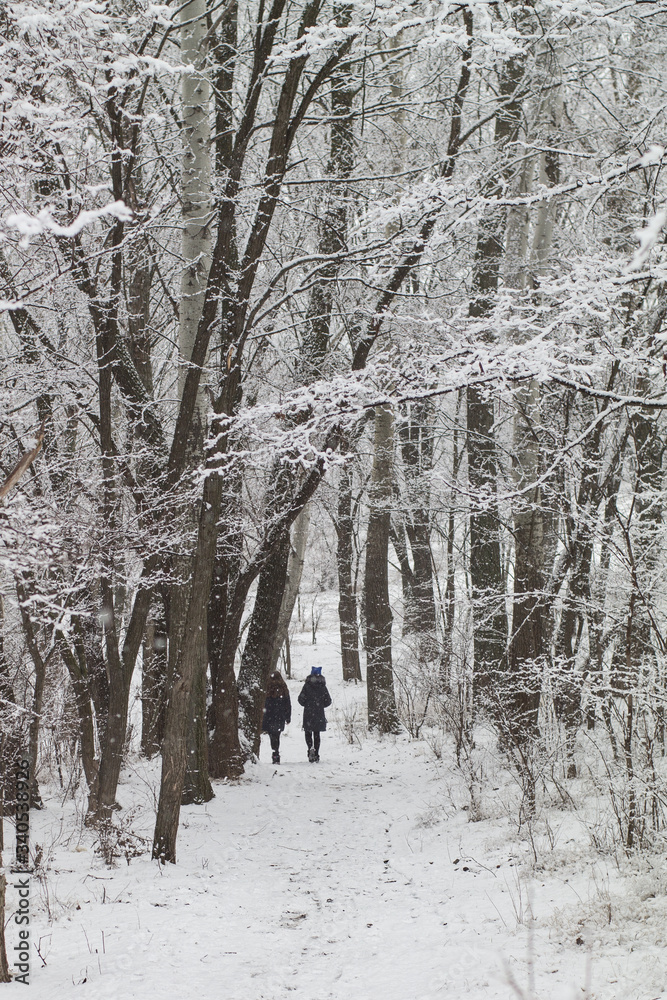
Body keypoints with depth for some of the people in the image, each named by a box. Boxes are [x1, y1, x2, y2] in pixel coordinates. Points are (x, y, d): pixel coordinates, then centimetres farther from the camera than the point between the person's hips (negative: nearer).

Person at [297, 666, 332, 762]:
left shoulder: (307, 685, -7)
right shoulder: (322, 686, 1)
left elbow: (301, 699, -7)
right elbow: (328, 701, 3)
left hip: (308, 714, -2)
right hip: (319, 715, 3)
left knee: (308, 733, 6)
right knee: (317, 734, 12)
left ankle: (311, 748, -21)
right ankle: (316, 754, 10)